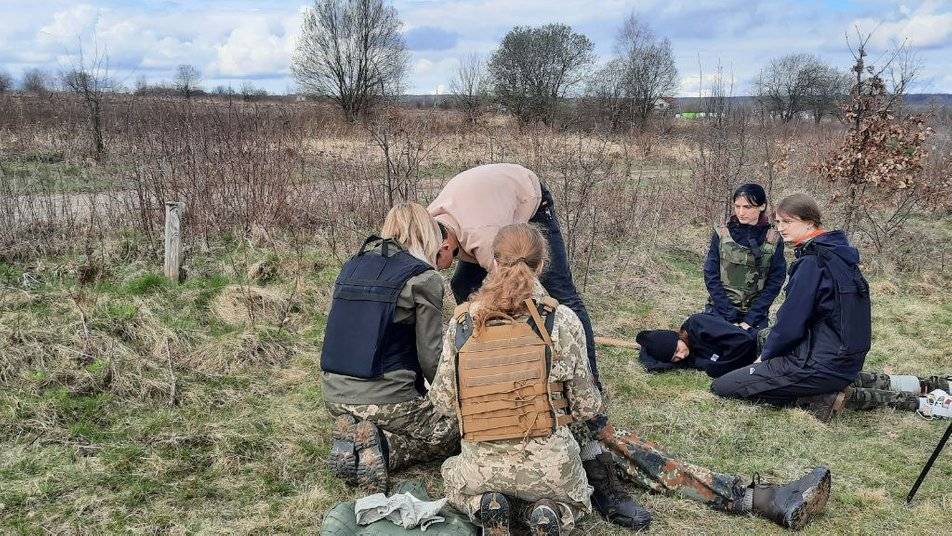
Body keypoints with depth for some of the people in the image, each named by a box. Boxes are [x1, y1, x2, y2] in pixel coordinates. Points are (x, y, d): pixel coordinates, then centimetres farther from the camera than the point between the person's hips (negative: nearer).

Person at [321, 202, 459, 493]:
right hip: (386, 401, -7)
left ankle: (352, 435, 4)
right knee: (454, 430, 15)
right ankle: (383, 447, -8)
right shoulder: (423, 278, -10)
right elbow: (430, 356, -11)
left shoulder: (352, 267, 9)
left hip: (334, 395, 7)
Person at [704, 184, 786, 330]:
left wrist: (750, 320, -12)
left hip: (756, 317, 0)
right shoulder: (721, 234, -2)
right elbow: (711, 276, -5)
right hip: (720, 312, 0)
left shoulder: (773, 241, -2)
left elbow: (774, 283, -4)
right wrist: (730, 318, -12)